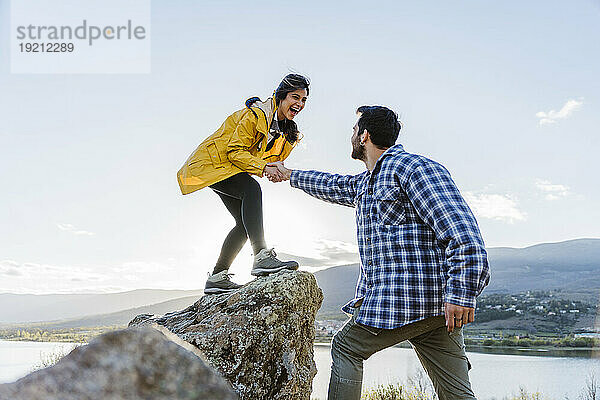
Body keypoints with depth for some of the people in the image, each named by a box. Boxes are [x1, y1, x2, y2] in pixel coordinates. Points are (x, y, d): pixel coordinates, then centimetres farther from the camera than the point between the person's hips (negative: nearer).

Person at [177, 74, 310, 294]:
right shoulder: (256, 115, -21)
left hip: (229, 168, 10)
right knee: (252, 188, -34)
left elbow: (273, 159, 7)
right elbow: (235, 151, -23)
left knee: (245, 222, 0)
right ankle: (261, 257, -42)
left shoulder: (285, 128, 6)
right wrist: (262, 167, -36)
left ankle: (217, 277, 9)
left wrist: (274, 170, -16)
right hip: (211, 163, -9)